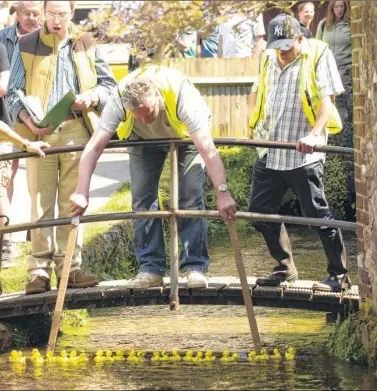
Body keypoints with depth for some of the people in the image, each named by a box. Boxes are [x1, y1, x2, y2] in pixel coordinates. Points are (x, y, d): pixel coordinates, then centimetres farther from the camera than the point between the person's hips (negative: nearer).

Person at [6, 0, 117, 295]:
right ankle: (39, 271, 0)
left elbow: (108, 83, 16)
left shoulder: (86, 45, 10)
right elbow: (14, 92, 5)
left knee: (73, 203, 4)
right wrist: (27, 119, -14)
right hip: (40, 133, -1)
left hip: (77, 130, 1)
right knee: (41, 204, -3)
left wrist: (92, 97, -7)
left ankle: (69, 268, 9)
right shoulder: (27, 47, 5)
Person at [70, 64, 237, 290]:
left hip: (185, 135, -2)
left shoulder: (182, 95, -43)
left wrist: (223, 193, -54)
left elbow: (208, 150, -47)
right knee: (142, 198, -7)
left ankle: (195, 267, -7)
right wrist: (82, 193, -45)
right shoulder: (119, 100, -37)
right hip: (143, 138, 2)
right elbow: (94, 147, -36)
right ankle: (151, 269, -1)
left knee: (191, 197, -14)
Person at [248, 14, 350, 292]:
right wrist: (255, 126, 21)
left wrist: (314, 134, -26)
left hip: (302, 154, -7)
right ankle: (285, 269, 25)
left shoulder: (318, 55, -5)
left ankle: (340, 275, 5)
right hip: (268, 151, 7)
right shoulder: (268, 59, 13)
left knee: (317, 214, -6)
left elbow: (327, 99, -13)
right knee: (260, 211, 10)